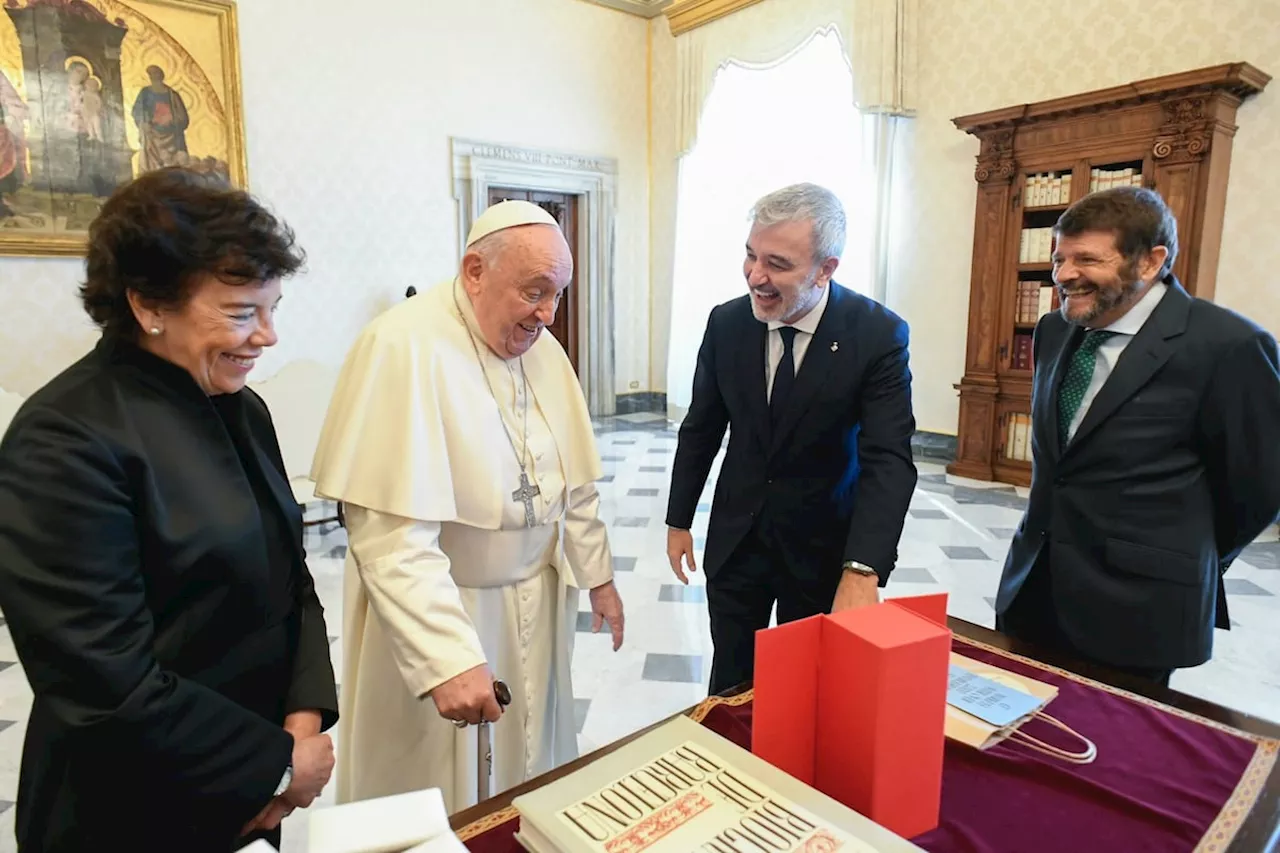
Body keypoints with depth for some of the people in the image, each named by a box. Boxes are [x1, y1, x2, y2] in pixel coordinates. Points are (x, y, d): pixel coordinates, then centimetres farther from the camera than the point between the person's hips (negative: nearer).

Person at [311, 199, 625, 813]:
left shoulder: (541, 347, 2)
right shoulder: (404, 346, -21)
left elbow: (573, 481, 10)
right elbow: (392, 537, -27)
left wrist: (598, 574, 12)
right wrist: (448, 659, -30)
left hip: (537, 601, 6)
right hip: (438, 608, -6)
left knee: (531, 773, 20)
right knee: (441, 798, 12)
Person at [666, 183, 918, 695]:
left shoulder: (879, 335, -17)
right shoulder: (726, 323, -8)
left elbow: (888, 459, -22)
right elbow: (700, 428, 2)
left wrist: (862, 571, -34)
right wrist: (679, 520, 7)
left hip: (824, 545, -2)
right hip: (735, 539, 2)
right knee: (731, 683, 16)